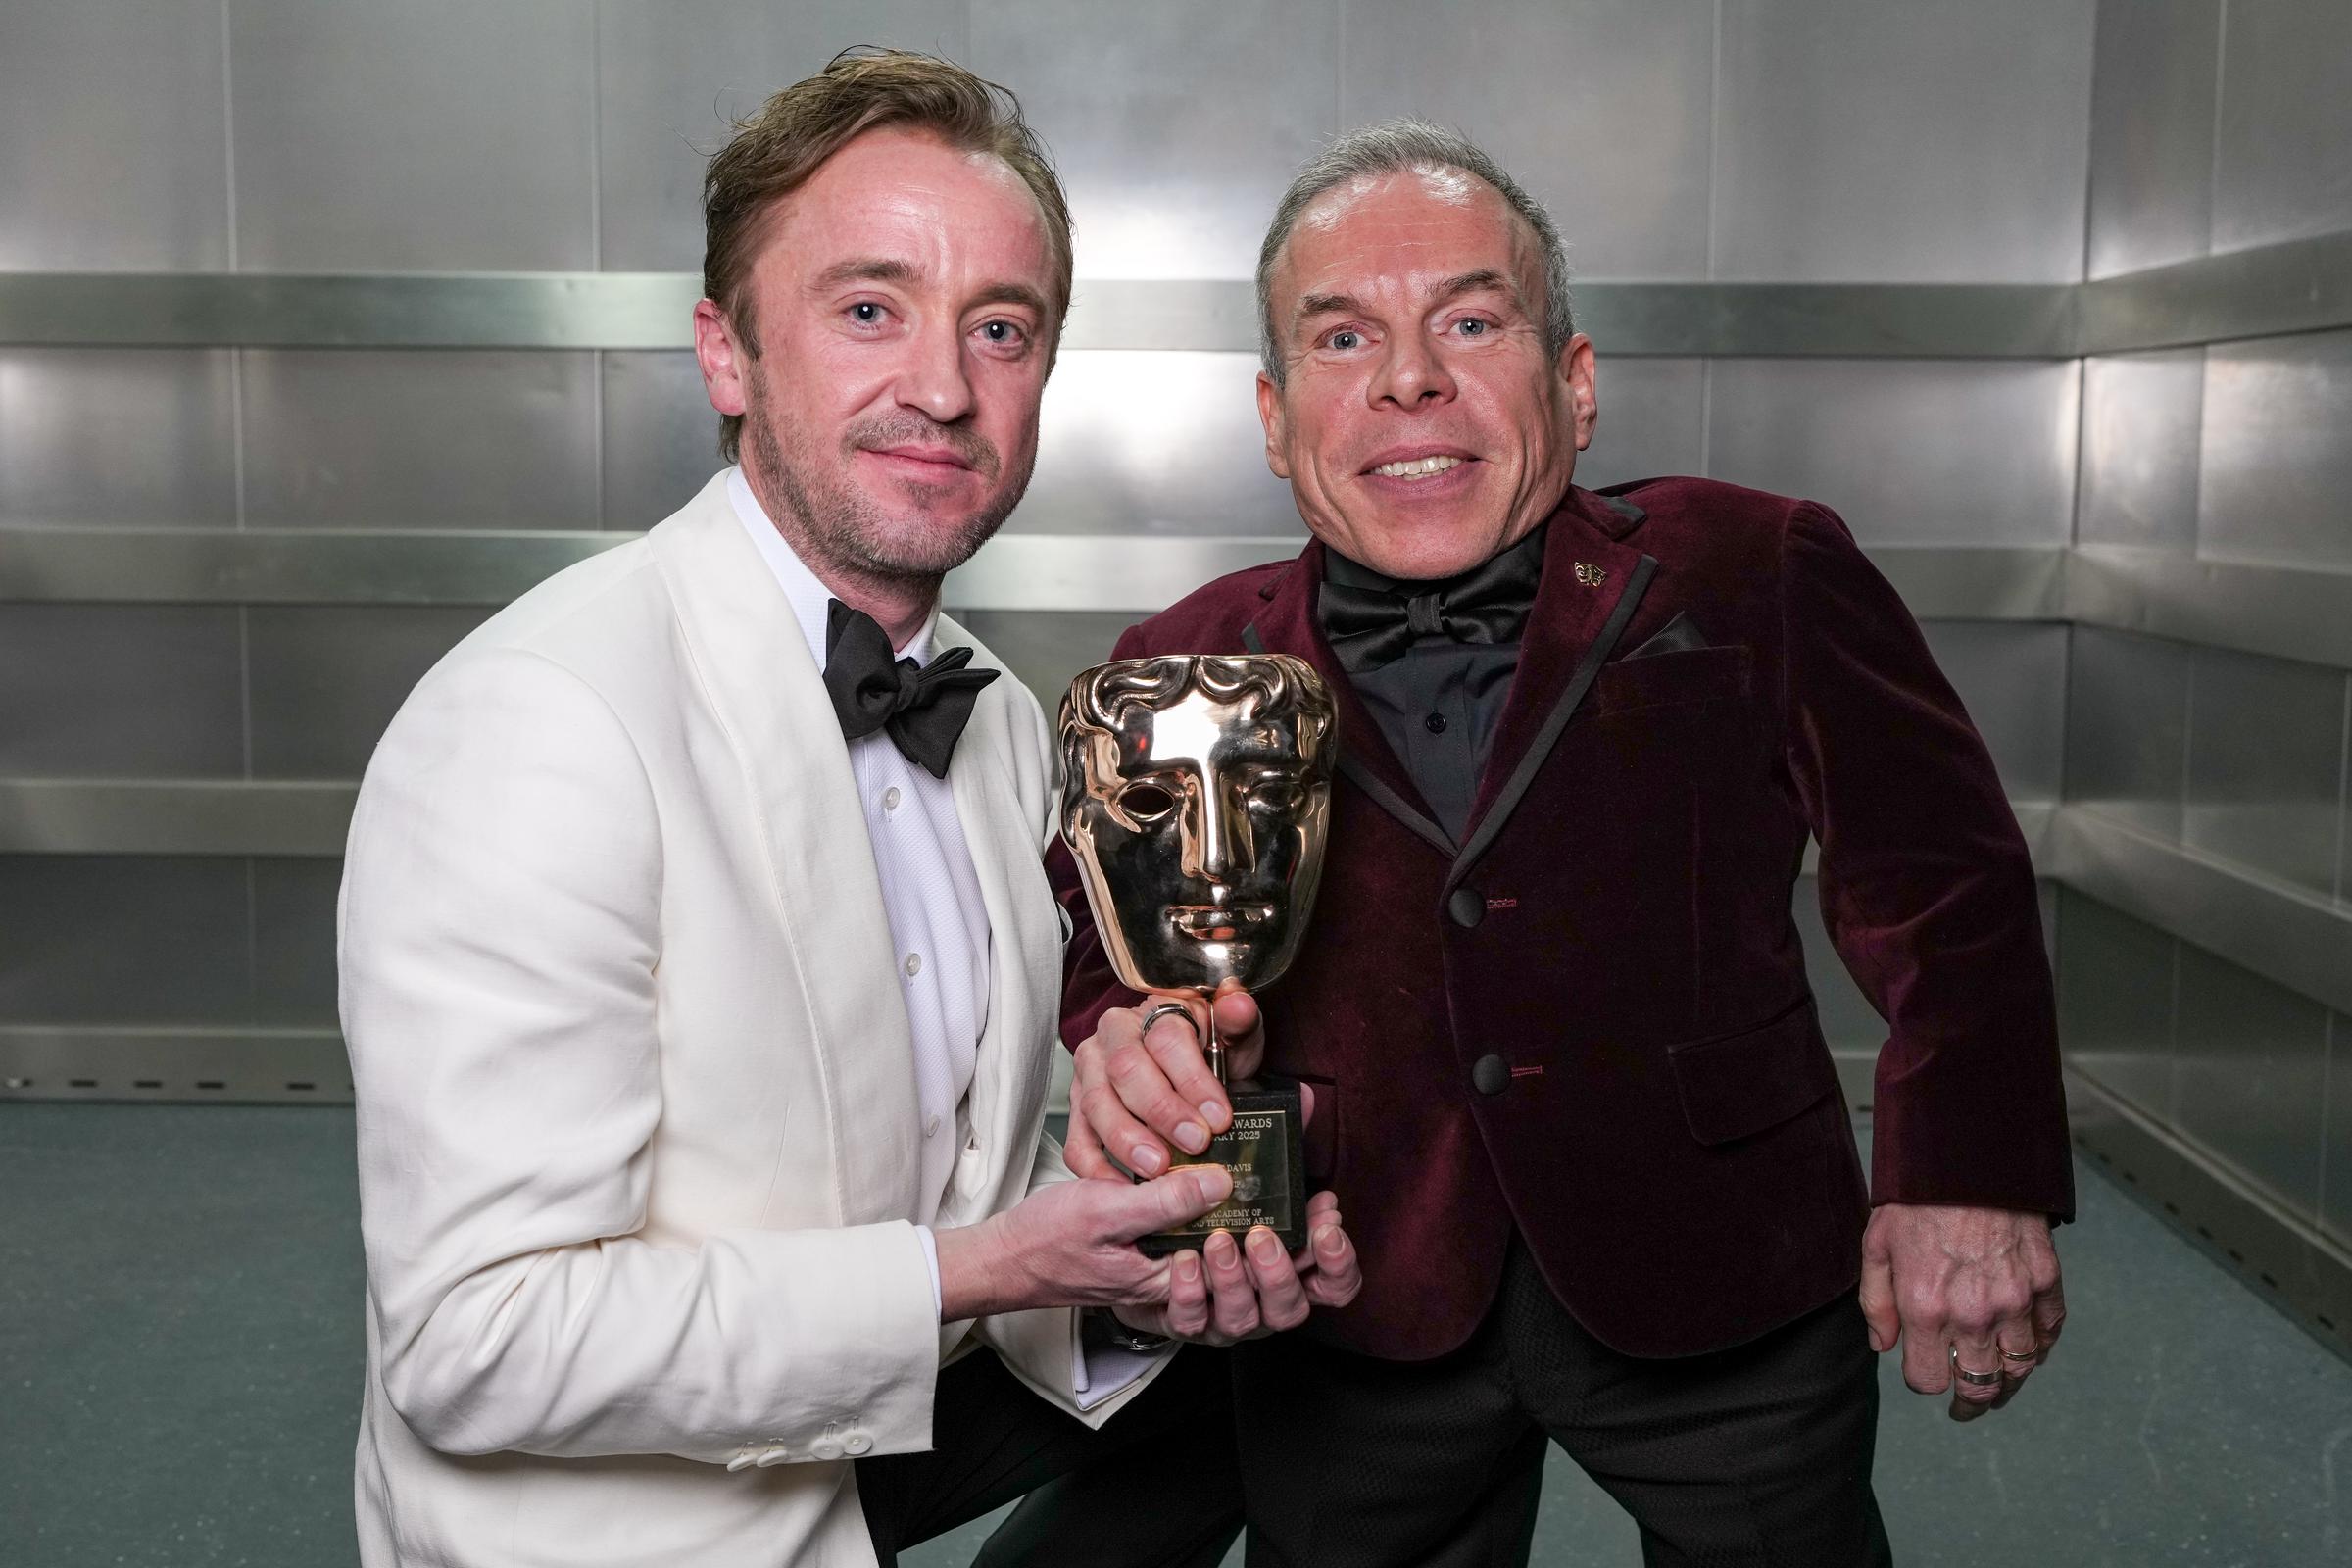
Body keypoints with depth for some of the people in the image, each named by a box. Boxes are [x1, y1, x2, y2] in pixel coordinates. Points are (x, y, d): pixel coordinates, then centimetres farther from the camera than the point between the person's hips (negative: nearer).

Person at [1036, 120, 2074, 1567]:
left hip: (1726, 1289, -1)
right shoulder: (1185, 673, -3)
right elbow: (1113, 960, 2)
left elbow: (1936, 881, 0)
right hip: (1357, 1330, 2)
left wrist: (1970, 1174, -10)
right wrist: (1134, 1046, -21)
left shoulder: (1762, 580, -8)